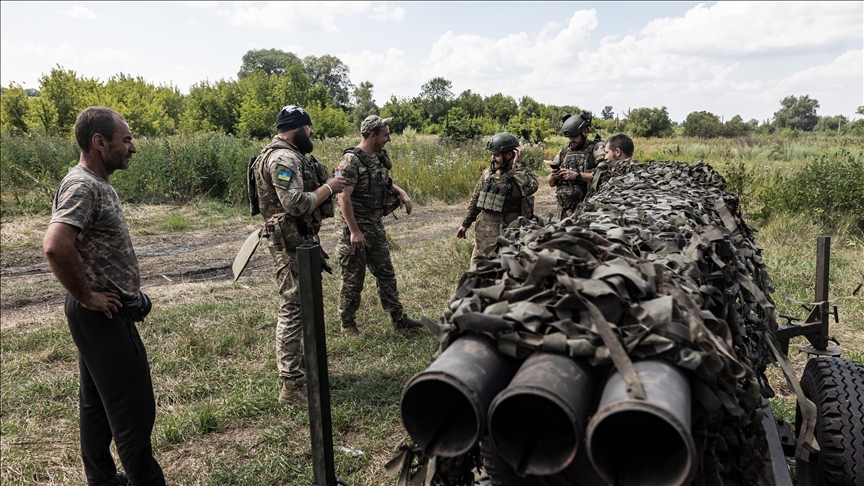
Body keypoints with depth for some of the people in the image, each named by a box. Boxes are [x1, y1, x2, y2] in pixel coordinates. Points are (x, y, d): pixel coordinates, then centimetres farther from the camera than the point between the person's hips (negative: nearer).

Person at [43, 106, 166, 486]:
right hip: (103, 315, -10)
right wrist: (85, 296, -23)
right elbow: (55, 246, -35)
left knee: (97, 400, 19)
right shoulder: (83, 186, -21)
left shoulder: (97, 183, 10)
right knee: (133, 408, -1)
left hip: (103, 314, 10)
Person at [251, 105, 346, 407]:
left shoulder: (288, 156, 16)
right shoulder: (284, 159, -18)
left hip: (299, 241, 11)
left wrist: (326, 184, 7)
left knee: (297, 305, 19)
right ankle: (292, 385, -2)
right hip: (291, 244, -11)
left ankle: (294, 362, 34)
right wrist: (328, 188, -15)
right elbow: (297, 204, -27)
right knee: (294, 308, -8)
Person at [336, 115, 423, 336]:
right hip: (355, 226, -8)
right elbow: (343, 198, -22)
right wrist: (355, 231, -23)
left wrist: (401, 192, 5)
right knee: (353, 278, 3)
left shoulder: (378, 157, 8)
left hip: (376, 224, 8)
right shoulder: (351, 160, -18)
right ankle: (347, 324, 20)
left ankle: (398, 318, 24)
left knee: (386, 272, 14)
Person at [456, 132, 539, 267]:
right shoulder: (488, 172, 6)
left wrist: (517, 165, -24)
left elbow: (530, 188, -34)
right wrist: (465, 224, 16)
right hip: (483, 232, 5)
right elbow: (476, 199, 15)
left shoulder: (522, 174, -10)